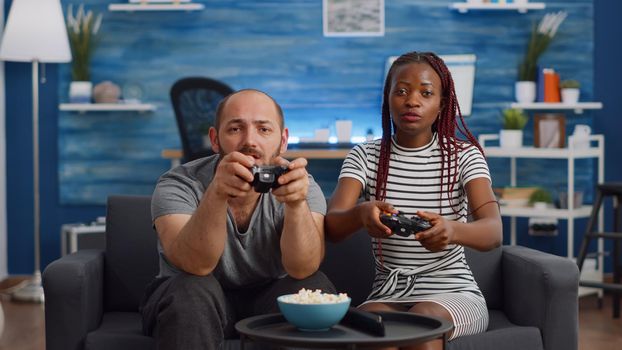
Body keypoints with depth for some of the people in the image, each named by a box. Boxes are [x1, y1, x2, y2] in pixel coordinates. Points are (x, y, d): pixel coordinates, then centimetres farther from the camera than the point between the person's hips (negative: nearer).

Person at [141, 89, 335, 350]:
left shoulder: (303, 187, -13)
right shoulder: (177, 186, -17)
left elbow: (302, 269, -29)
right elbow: (195, 265, -34)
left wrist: (297, 203, -48)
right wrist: (217, 194, -51)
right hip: (196, 305, -1)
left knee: (315, 287, -26)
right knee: (191, 290, -33)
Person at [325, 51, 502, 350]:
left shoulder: (464, 155, 0)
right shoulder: (365, 157, 3)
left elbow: (493, 232, -16)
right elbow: (332, 226, -13)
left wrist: (451, 230, -40)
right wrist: (361, 213, -37)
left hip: (452, 293, 0)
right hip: (388, 295, 1)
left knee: (421, 319, -33)